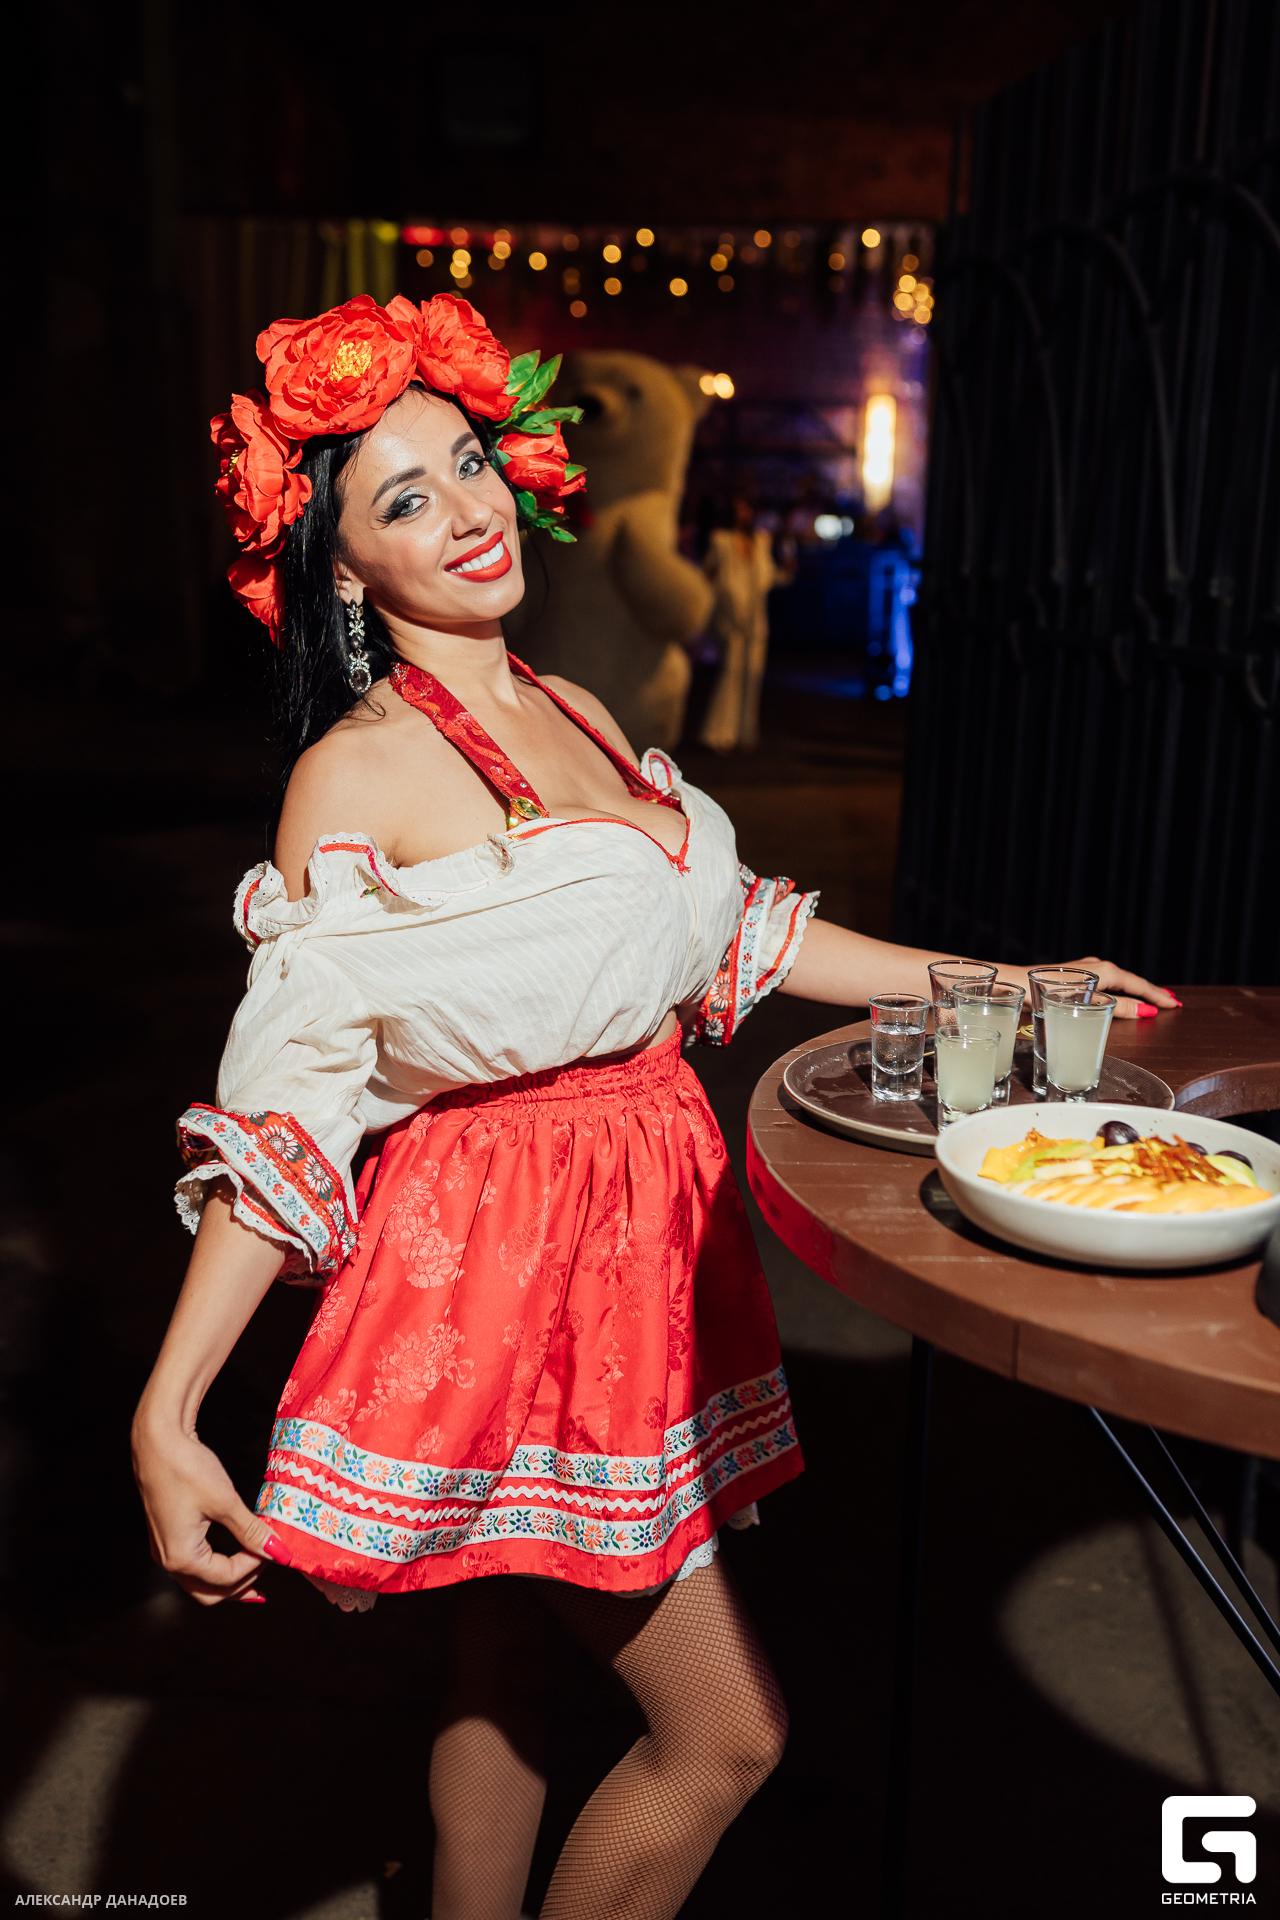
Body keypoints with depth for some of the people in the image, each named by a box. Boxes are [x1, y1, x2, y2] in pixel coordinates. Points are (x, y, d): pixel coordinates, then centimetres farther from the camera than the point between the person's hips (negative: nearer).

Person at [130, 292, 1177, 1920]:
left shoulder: (578, 719, 9)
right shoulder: (357, 774, -13)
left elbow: (732, 932, 14)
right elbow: (288, 1104, -15)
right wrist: (165, 1412, -21)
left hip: (643, 1220, 7)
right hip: (499, 1251, -6)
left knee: (502, 1665, 20)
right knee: (725, 1731, 3)